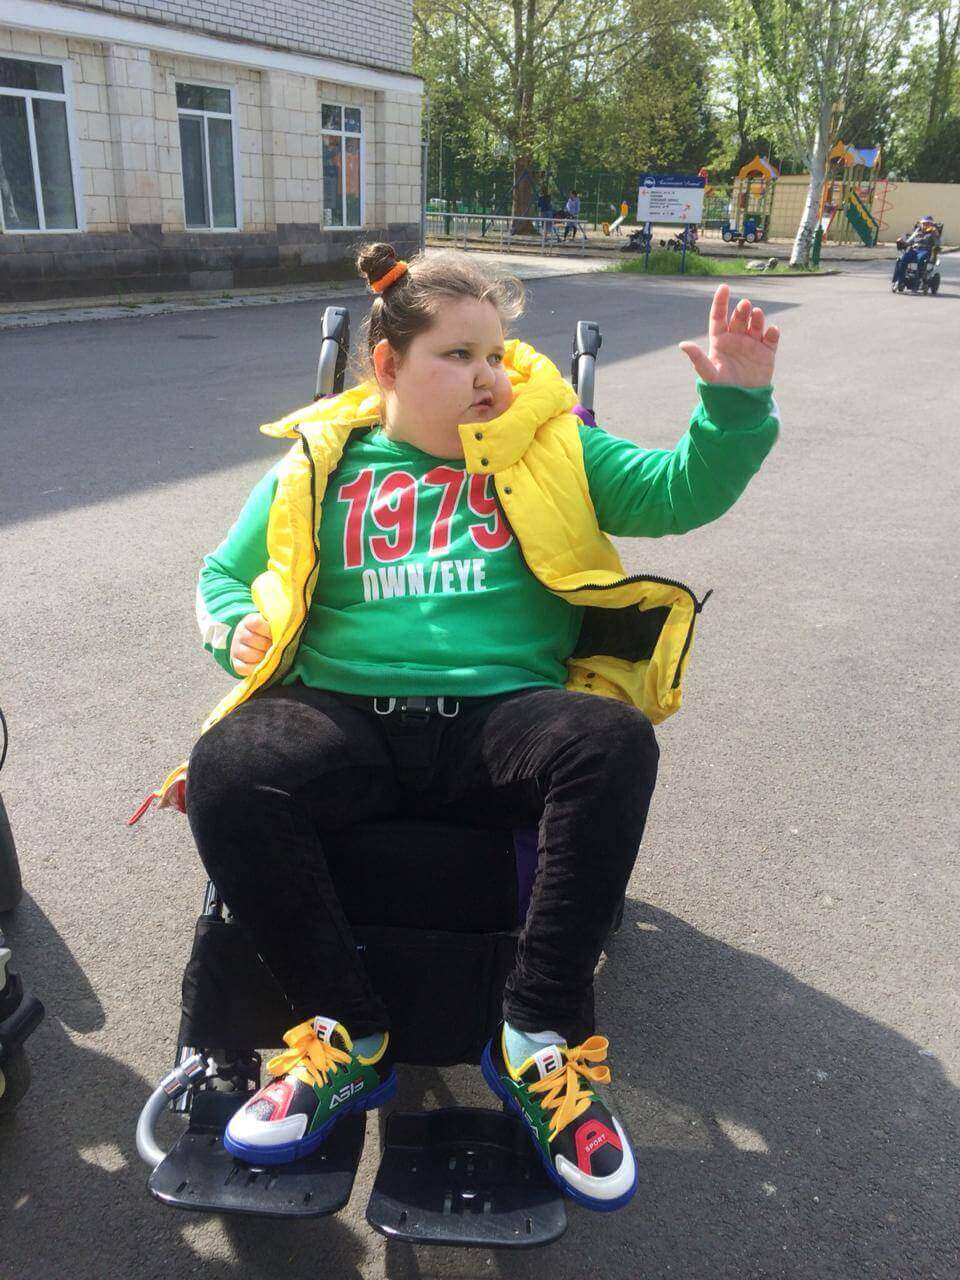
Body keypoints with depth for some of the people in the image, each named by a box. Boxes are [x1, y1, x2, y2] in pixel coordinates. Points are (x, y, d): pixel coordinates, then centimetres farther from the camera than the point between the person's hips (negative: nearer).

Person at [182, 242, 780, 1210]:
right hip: (345, 717, 1)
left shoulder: (550, 448, 15)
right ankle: (346, 1036, -11)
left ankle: (540, 1040, -17)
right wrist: (237, 625, 1)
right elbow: (223, 571, 24)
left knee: (615, 739, -31)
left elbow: (682, 489, 6)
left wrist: (736, 401, -11)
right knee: (226, 768, -28)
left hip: (502, 714, 0)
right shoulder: (320, 462, 16)